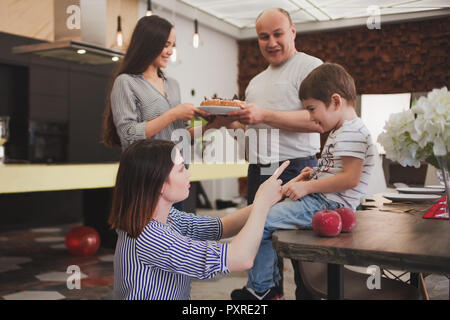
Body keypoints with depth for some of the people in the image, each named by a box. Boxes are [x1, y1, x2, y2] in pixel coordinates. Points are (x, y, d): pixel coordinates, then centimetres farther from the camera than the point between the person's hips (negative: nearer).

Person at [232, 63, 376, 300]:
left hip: (327, 205, -12)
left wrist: (307, 187, -20)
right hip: (321, 201, 12)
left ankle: (260, 288, 0)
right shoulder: (339, 132, 18)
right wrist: (315, 174, 10)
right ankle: (272, 284, 20)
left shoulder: (352, 133, -16)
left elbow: (350, 179, -25)